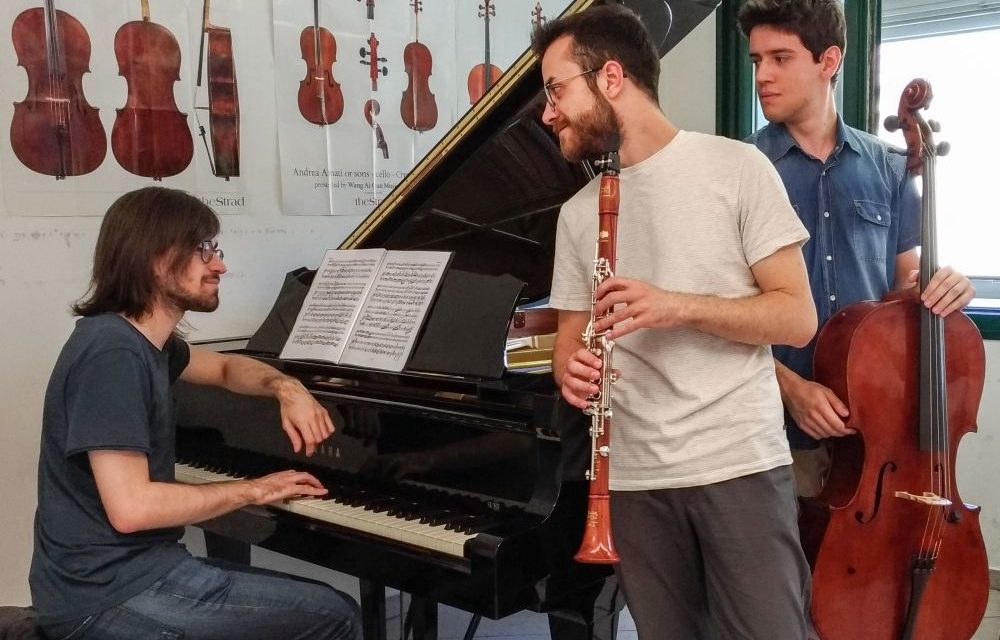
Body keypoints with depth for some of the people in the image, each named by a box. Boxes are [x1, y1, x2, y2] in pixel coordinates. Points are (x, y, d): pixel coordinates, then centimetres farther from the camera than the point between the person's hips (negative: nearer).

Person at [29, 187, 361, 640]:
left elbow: (225, 368, 26)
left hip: (125, 568, 10)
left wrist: (286, 388, 4)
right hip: (112, 596, -10)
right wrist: (254, 490, -15)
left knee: (311, 599, 19)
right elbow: (131, 508, -28)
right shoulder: (112, 353, -22)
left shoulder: (139, 339, 9)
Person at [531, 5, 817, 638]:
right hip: (634, 477, 4)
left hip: (741, 465, -4)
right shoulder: (577, 212, 10)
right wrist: (572, 370, -11)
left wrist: (680, 306, -20)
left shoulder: (736, 166, -4)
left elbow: (798, 318, -6)